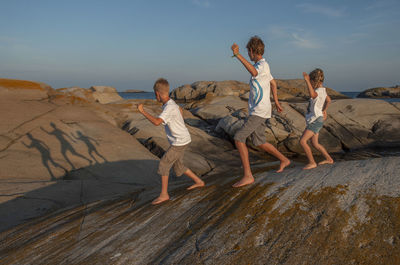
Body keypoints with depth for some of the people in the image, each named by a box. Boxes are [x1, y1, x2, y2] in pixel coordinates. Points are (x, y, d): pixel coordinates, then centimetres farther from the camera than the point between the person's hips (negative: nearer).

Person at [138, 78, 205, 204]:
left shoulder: (169, 108, -24)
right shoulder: (170, 103, 4)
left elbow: (157, 122, -37)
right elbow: (180, 110, 25)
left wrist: (142, 111, -28)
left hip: (180, 141, -9)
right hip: (180, 140, 9)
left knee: (163, 164, -8)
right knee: (178, 166, 19)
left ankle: (164, 194, -1)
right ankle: (199, 181, 34)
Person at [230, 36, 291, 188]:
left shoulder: (263, 64, -13)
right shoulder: (261, 66, 19)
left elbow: (254, 72, -39)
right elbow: (273, 84, 31)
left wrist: (237, 55, -36)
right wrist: (276, 102, 38)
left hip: (259, 112, -10)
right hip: (256, 111, 10)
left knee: (238, 138, -15)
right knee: (259, 142, 16)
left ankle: (247, 176, -13)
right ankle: (284, 160, 33)